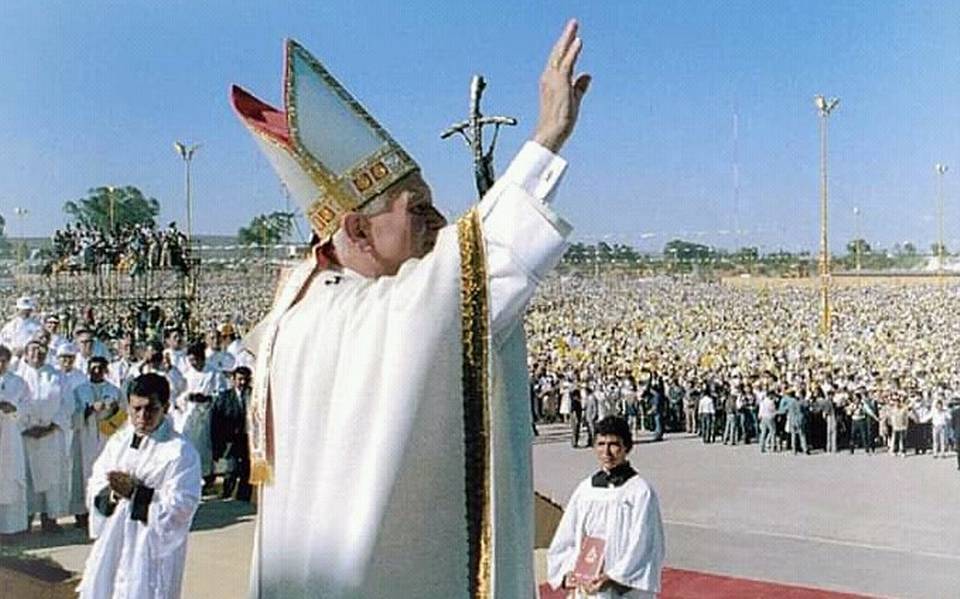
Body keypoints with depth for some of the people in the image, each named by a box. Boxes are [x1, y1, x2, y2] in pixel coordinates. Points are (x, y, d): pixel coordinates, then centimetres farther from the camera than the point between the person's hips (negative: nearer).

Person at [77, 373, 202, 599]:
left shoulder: (181, 451, -12)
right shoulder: (118, 441, 7)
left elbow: (182, 506, -18)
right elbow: (94, 489, 6)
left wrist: (135, 494, -23)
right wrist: (111, 493, -16)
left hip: (153, 550, -6)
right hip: (111, 543, 6)